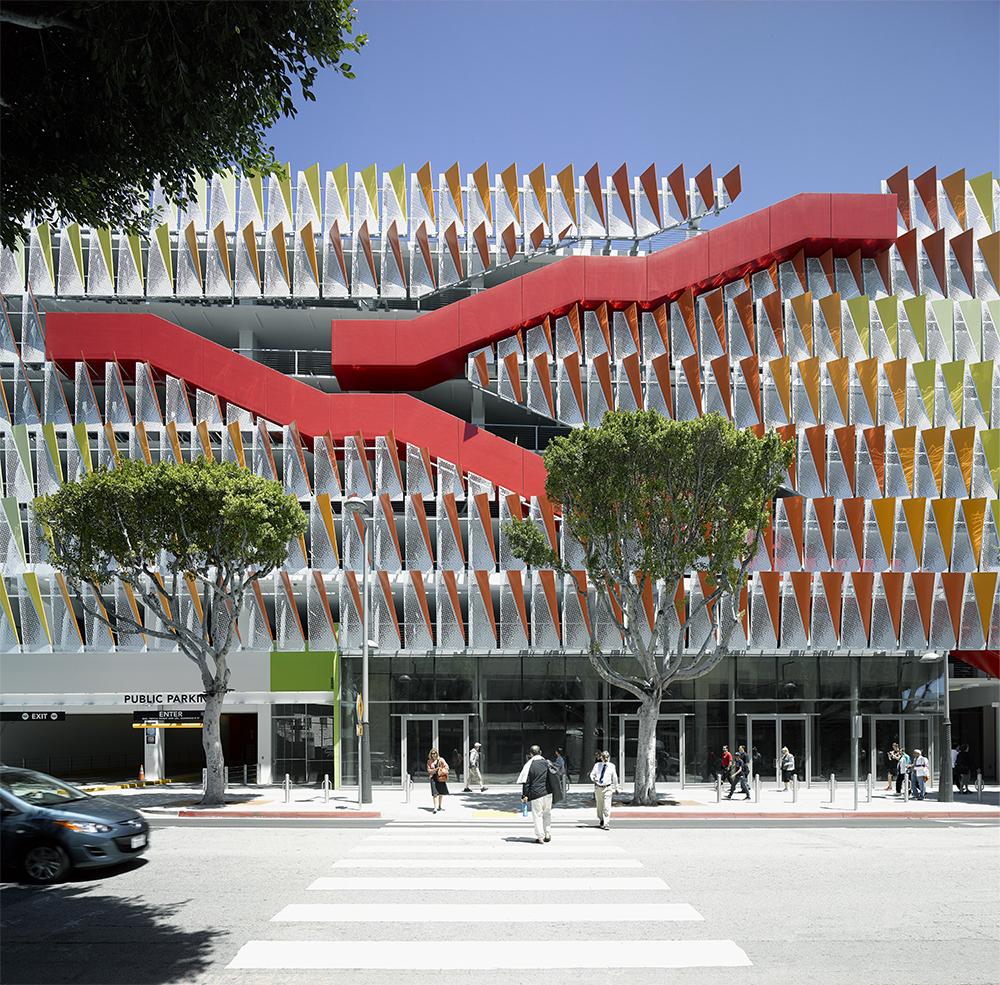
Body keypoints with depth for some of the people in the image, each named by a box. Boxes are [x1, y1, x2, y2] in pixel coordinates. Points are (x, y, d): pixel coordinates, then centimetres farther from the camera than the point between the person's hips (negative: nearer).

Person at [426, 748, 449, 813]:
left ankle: (440, 806, 26)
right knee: (435, 793, -12)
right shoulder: (429, 761, 7)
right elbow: (428, 770, 3)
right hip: (433, 778, -2)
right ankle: (435, 808, -14)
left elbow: (446, 766, 0)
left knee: (441, 793, 9)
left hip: (441, 777, 2)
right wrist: (434, 770, -13)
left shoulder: (441, 759, 5)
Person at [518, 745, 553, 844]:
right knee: (547, 814, 17)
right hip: (548, 793, 4)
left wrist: (525, 795, -3)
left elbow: (526, 782, -7)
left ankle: (540, 837, 1)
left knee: (537, 815, 3)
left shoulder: (529, 765, -6)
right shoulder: (547, 763, 7)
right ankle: (548, 835, 20)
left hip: (536, 794, -4)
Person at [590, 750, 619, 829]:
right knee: (599, 806, 14)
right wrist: (593, 778, -11)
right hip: (598, 787, 2)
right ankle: (600, 822, 33)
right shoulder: (597, 765, 5)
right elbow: (592, 774, 13)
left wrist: (615, 788, 18)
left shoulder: (611, 766, 3)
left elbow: (614, 778, 12)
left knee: (607, 807, -11)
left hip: (607, 788, -2)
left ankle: (607, 824, -10)